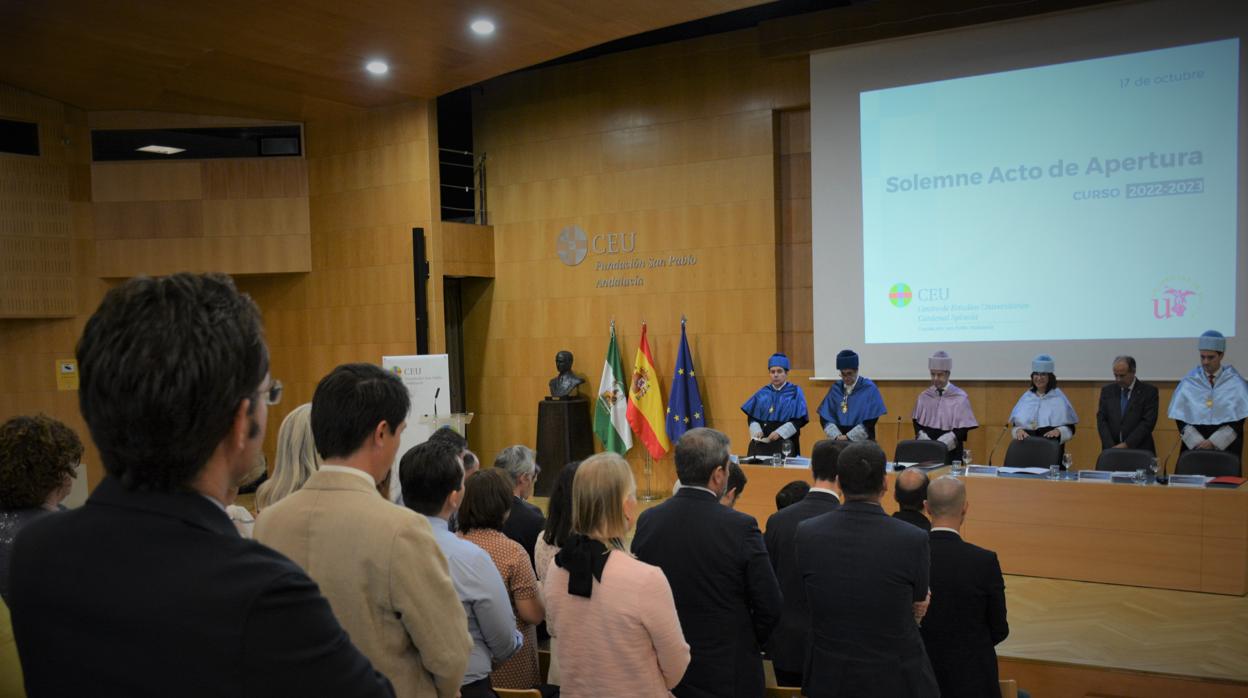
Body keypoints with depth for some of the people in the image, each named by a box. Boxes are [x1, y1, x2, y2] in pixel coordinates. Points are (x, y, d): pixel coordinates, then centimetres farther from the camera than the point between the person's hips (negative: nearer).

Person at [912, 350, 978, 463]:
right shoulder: (924, 396, 6)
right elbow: (916, 422, 11)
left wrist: (949, 439, -17)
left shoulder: (960, 397, -3)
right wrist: (922, 436, -7)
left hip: (950, 451, -2)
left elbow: (963, 428, -3)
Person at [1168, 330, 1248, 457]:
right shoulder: (1189, 381, 2)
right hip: (1194, 446, 1)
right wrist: (1197, 442, -11)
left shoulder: (1235, 382, 0)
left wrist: (1214, 442, -12)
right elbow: (1180, 418, 1)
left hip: (1226, 446, -1)